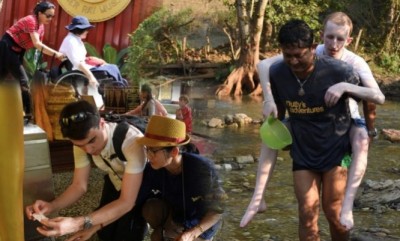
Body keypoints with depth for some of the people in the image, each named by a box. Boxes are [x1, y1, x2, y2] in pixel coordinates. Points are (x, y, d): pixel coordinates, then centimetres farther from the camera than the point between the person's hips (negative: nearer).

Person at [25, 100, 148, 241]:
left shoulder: (132, 140, -41)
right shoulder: (82, 141, -23)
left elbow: (127, 202, -41)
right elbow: (79, 185, -14)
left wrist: (78, 224, -53)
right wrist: (52, 206, -36)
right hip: (115, 181, 5)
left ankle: (140, 221, 19)